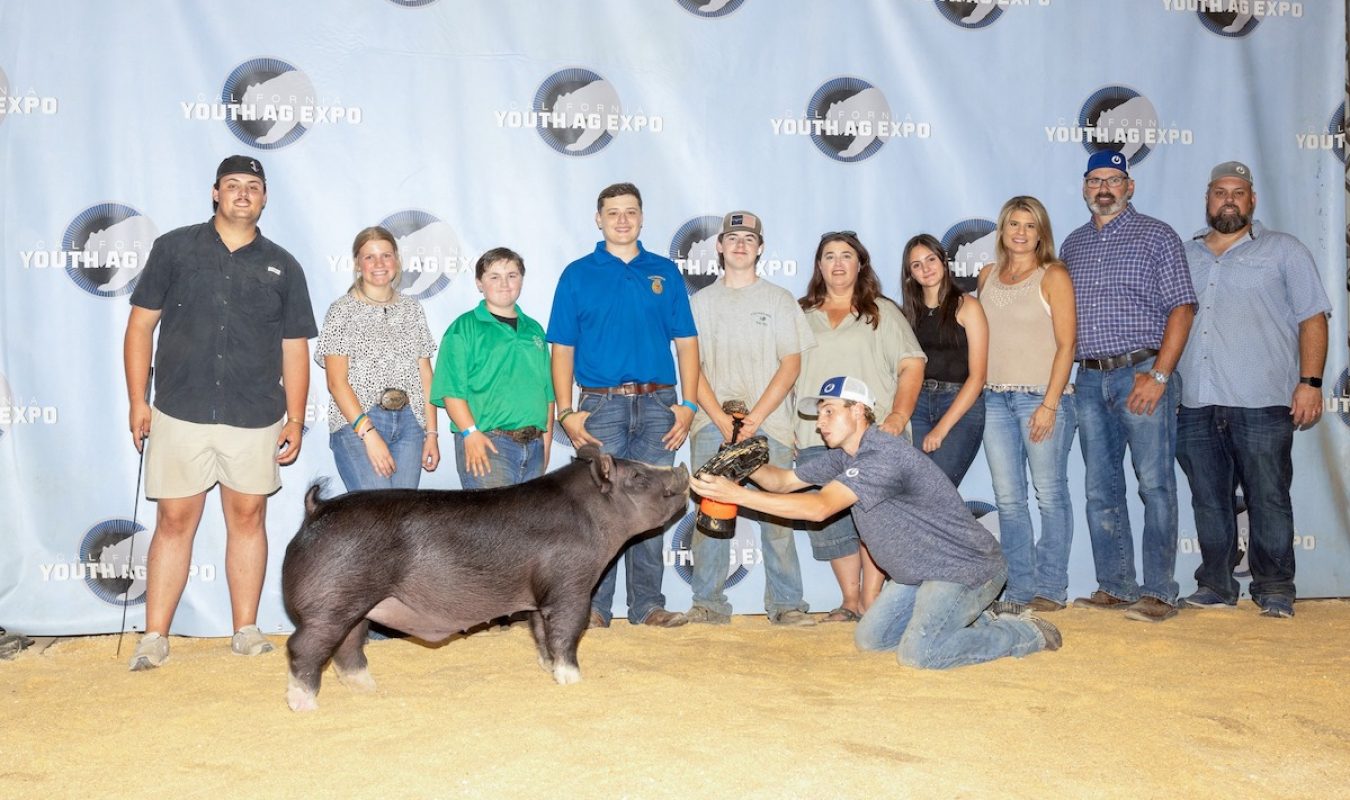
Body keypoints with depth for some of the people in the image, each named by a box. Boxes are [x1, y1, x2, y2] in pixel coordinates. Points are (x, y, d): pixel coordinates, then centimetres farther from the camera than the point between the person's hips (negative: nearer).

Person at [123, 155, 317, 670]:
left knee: (248, 519, 7)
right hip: (180, 414, -1)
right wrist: (138, 400, -1)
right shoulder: (174, 248, 6)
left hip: (255, 420, 1)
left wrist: (295, 419, 4)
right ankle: (154, 637, 9)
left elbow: (294, 348, 10)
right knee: (174, 521, 2)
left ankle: (246, 631, 17)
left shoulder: (282, 267, 10)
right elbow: (141, 325, 6)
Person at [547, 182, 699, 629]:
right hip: (601, 404, -1)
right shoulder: (578, 275, 7)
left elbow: (686, 342, 9)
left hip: (657, 404, 2)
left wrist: (688, 404, -1)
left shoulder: (665, 273, 11)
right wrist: (566, 412, -6)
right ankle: (594, 607, 8)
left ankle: (647, 605, 13)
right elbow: (562, 349, 3)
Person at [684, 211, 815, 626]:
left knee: (776, 515, -5)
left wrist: (755, 418, -9)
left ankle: (786, 604, 2)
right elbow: (691, 366, 7)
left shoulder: (779, 300, 10)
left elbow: (791, 364, 2)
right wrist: (721, 419, -7)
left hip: (768, 423, -1)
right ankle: (709, 604, 5)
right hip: (712, 422, 1)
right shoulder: (701, 302, 14)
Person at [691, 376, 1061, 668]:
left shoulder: (885, 456, -28)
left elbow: (820, 507, -35)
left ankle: (1026, 633, 1)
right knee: (869, 639, 11)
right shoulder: (844, 456, 4)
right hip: (919, 571, 10)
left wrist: (738, 495, -37)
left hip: (967, 568, -10)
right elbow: (784, 481, 6)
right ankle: (972, 622, 23)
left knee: (916, 654, -20)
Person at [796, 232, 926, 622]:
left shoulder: (882, 312, 12)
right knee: (829, 522, -1)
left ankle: (871, 602, -1)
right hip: (816, 439, 2)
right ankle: (850, 602, 9)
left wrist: (897, 418, -9)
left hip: (874, 436, -2)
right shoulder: (801, 315, 18)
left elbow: (911, 366, 4)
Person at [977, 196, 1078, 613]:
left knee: (1050, 495, 0)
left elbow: (1066, 345, -7)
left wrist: (1050, 404, -15)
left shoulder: (1053, 276, -2)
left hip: (1042, 396, -5)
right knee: (1008, 499, 6)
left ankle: (1050, 588, 8)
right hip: (995, 398, 5)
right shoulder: (987, 276, 13)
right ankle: (1018, 589, 13)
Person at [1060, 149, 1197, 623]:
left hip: (1142, 374, -5)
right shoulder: (1072, 245, 16)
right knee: (1101, 490, 7)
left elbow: (1182, 308, -6)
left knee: (1155, 486, -5)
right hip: (1089, 379, 5)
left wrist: (1159, 376, -14)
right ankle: (1115, 587, 16)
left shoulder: (1156, 236, 1)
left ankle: (1158, 593, -1)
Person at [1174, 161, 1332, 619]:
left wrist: (1310, 381, -7)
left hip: (1262, 404, -3)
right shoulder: (1184, 256, 19)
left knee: (1268, 499, -2)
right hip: (1196, 405, 4)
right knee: (1209, 499, 7)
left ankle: (1275, 588, 8)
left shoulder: (1284, 251, 9)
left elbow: (1312, 319, 3)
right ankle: (1216, 584, 16)